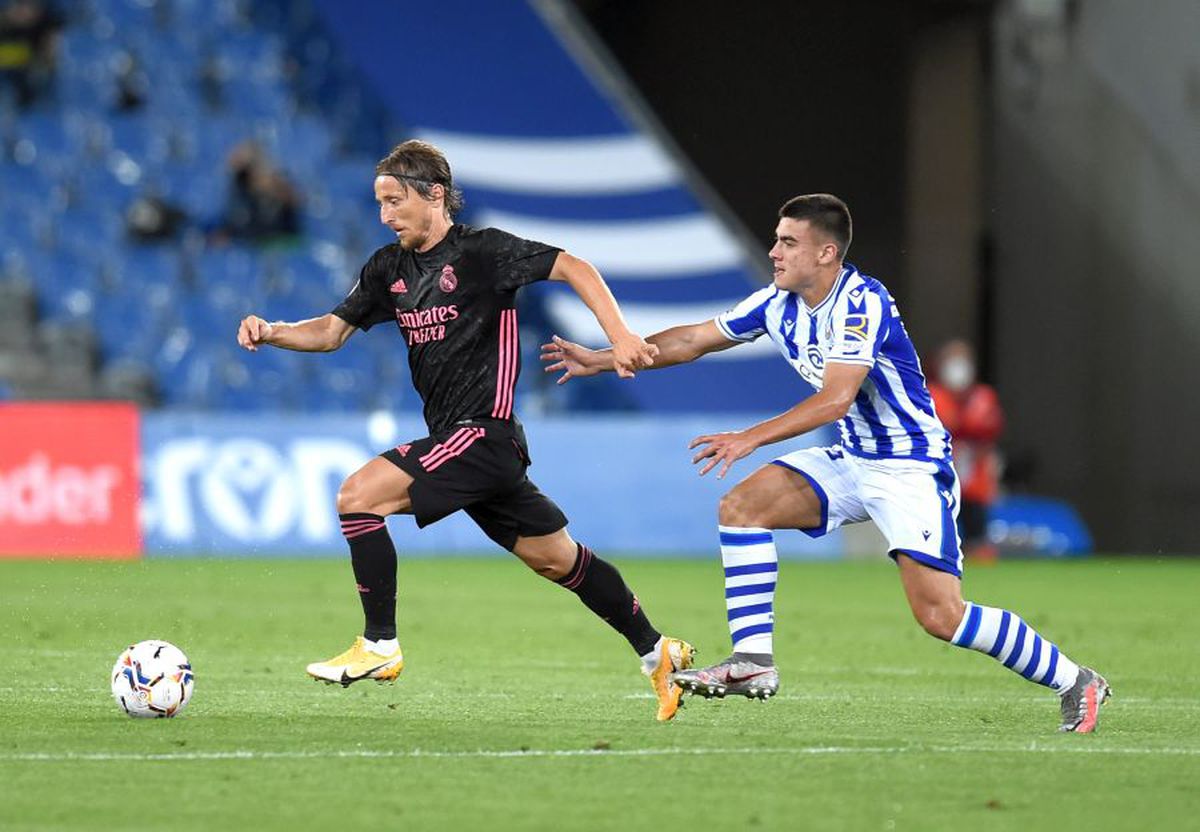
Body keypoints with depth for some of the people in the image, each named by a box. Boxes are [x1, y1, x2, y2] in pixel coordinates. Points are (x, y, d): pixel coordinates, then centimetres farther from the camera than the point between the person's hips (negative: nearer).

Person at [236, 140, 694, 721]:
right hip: (453, 438, 8)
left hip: (483, 432, -8)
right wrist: (271, 333, -3)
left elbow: (573, 268, -12)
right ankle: (657, 654, 26)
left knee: (359, 495, -17)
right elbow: (332, 330, 16)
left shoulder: (480, 250, -10)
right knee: (555, 558, 14)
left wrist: (620, 336, -22)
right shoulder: (390, 268, 12)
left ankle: (379, 646, -10)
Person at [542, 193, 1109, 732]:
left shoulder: (862, 304, -22)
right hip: (852, 461, 8)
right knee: (742, 506, -9)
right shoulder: (780, 304, 3)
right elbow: (691, 340, 13)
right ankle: (753, 662, -9)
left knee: (940, 615, -17)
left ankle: (1073, 682, -2)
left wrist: (751, 438, -35)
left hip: (912, 466, -8)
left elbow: (836, 398, -32)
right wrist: (600, 359, 10)